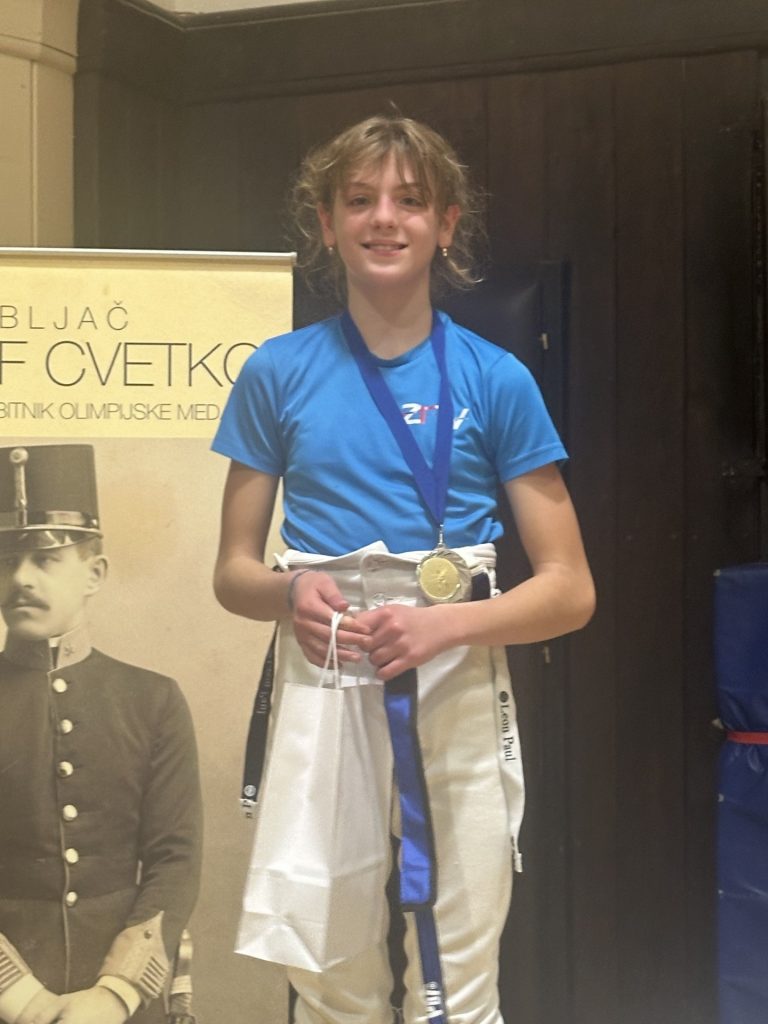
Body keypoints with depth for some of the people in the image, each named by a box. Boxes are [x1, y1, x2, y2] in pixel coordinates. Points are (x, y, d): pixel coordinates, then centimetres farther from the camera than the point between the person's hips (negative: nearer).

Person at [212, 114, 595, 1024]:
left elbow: (570, 589, 1)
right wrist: (291, 593, -13)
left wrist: (445, 622, -16)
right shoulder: (278, 373, 5)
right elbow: (233, 571, 10)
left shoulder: (496, 379, 2)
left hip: (459, 708, -1)